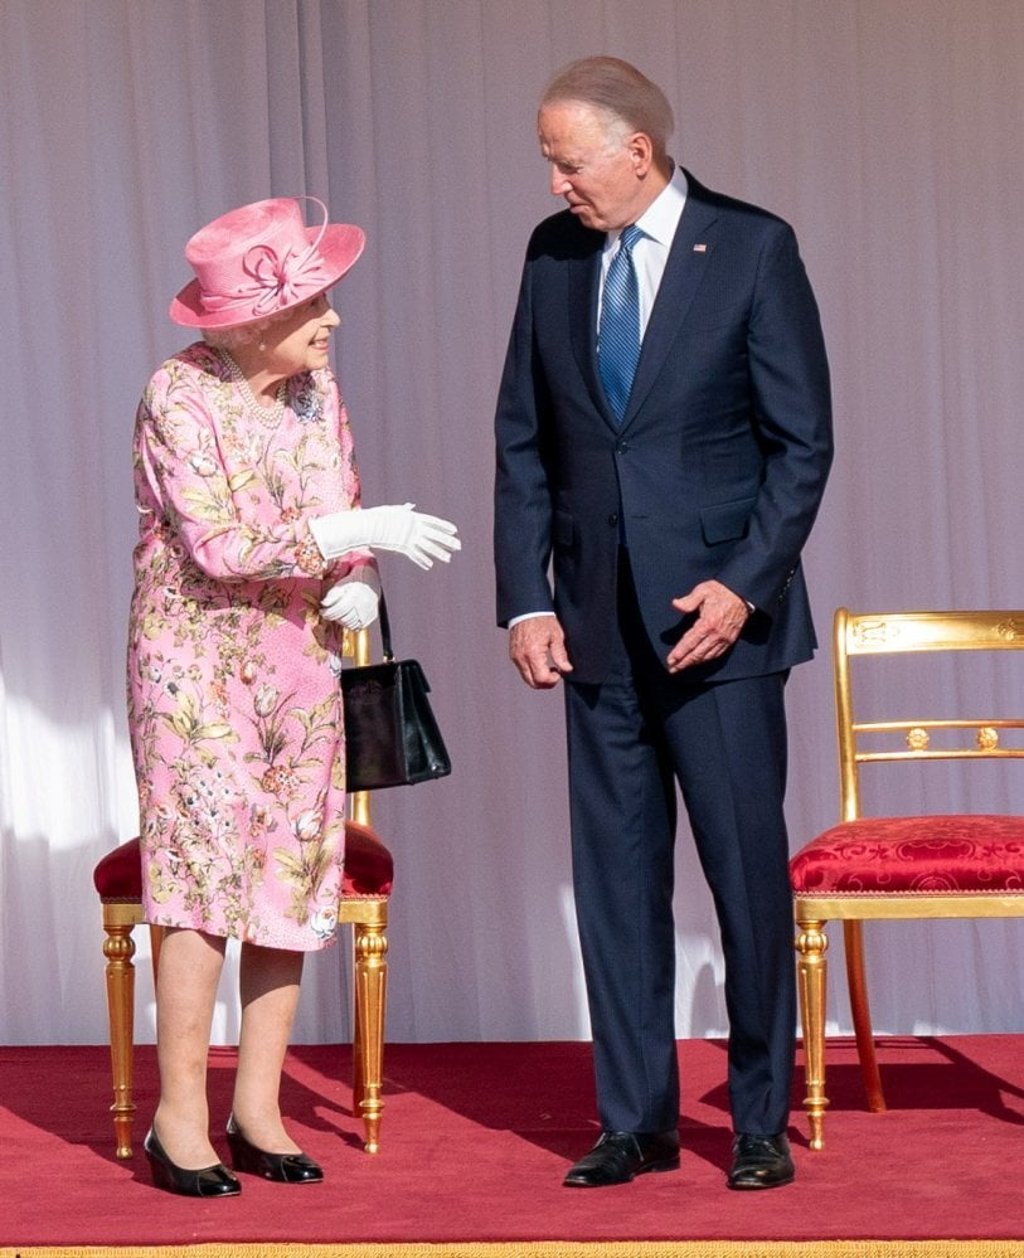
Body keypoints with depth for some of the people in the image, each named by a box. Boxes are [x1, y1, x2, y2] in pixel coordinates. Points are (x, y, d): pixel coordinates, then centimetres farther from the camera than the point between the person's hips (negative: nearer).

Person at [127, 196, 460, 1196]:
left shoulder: (316, 386, 5)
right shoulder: (178, 396, -13)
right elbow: (220, 545, -19)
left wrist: (359, 586, -7)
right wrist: (358, 534, -21)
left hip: (302, 663, 6)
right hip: (198, 660, -6)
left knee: (292, 875, 5)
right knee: (207, 870, -8)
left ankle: (258, 1109, 12)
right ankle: (180, 1121, -3)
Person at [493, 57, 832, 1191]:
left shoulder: (752, 250, -5)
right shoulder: (553, 255, 7)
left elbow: (803, 440, -5)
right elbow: (522, 441, 11)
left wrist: (744, 584, -14)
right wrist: (525, 599, 2)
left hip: (718, 615, -4)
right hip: (597, 621, 4)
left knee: (748, 870, 0)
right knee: (615, 875, 6)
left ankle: (761, 1120, 12)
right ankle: (636, 1121, 15)